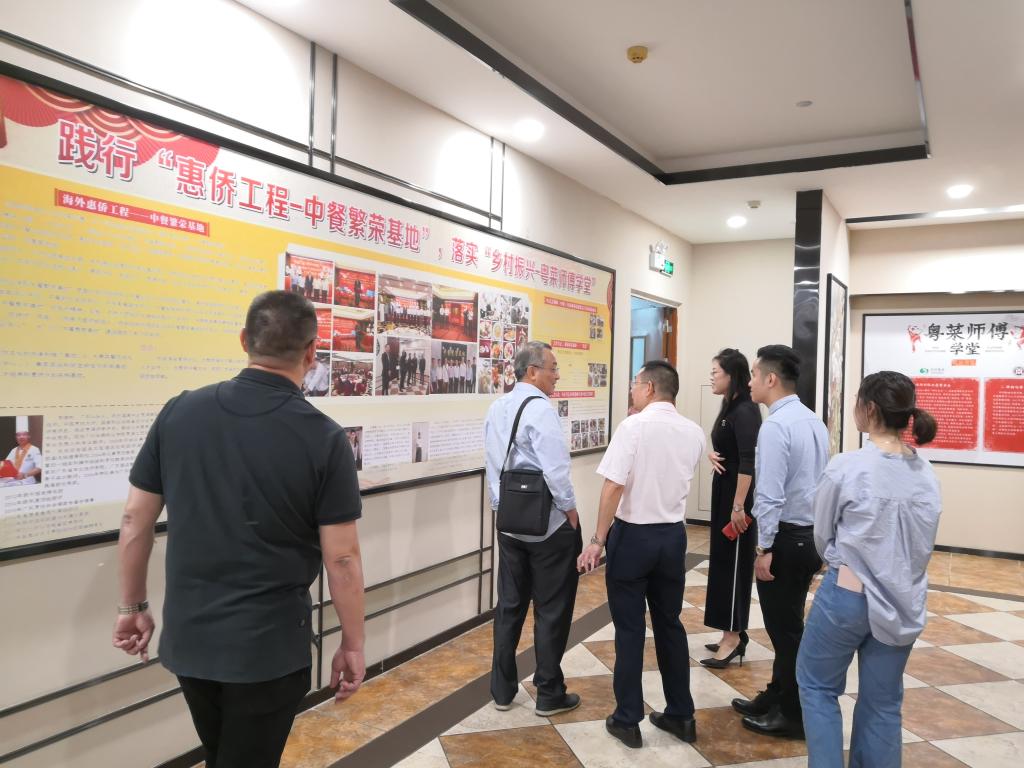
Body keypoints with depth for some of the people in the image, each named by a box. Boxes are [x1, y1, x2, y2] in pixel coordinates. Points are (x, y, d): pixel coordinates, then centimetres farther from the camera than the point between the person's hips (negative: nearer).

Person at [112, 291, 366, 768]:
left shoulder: (178, 412, -6)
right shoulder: (323, 438, -17)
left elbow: (134, 521, 1)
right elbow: (341, 559, -14)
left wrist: (132, 607, 15)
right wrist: (353, 645, -1)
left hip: (187, 638, 5)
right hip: (270, 647, -4)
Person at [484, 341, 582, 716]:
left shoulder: (497, 409, 5)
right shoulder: (539, 408, -19)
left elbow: (493, 464, 9)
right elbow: (555, 469, -24)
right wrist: (570, 509, -10)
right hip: (549, 525, -7)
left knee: (510, 605, 16)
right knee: (552, 610, 7)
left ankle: (502, 689, 26)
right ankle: (550, 695, 19)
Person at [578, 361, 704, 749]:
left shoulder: (634, 426, -15)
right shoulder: (694, 433, 2)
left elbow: (614, 486, -18)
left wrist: (598, 540, -13)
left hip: (633, 534, -5)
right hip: (673, 535, 5)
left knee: (629, 628, 6)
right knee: (670, 624, 16)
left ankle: (627, 719, 16)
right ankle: (681, 715, 26)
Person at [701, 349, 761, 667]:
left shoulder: (745, 411, -18)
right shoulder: (730, 408, 11)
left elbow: (748, 462, -23)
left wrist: (739, 507, -26)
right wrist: (713, 454, -2)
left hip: (737, 495, -10)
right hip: (724, 490, 10)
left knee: (733, 562, -2)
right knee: (723, 560, 14)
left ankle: (733, 638, 8)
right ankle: (733, 634, 25)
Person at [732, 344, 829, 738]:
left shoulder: (775, 425, -20)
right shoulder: (814, 421, 9)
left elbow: (770, 495, -23)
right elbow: (822, 481, 15)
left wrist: (765, 548, -18)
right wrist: (818, 535, 21)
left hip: (787, 537, -9)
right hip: (812, 534, 9)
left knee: (784, 627, 5)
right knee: (788, 623, 20)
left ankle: (793, 715, 20)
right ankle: (776, 699, 35)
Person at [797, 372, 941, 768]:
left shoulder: (847, 467, -17)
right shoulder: (926, 473, -1)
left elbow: (822, 536, -4)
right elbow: (923, 544, 9)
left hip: (848, 596, -5)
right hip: (905, 602, 5)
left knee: (818, 685, 16)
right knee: (883, 704, 16)